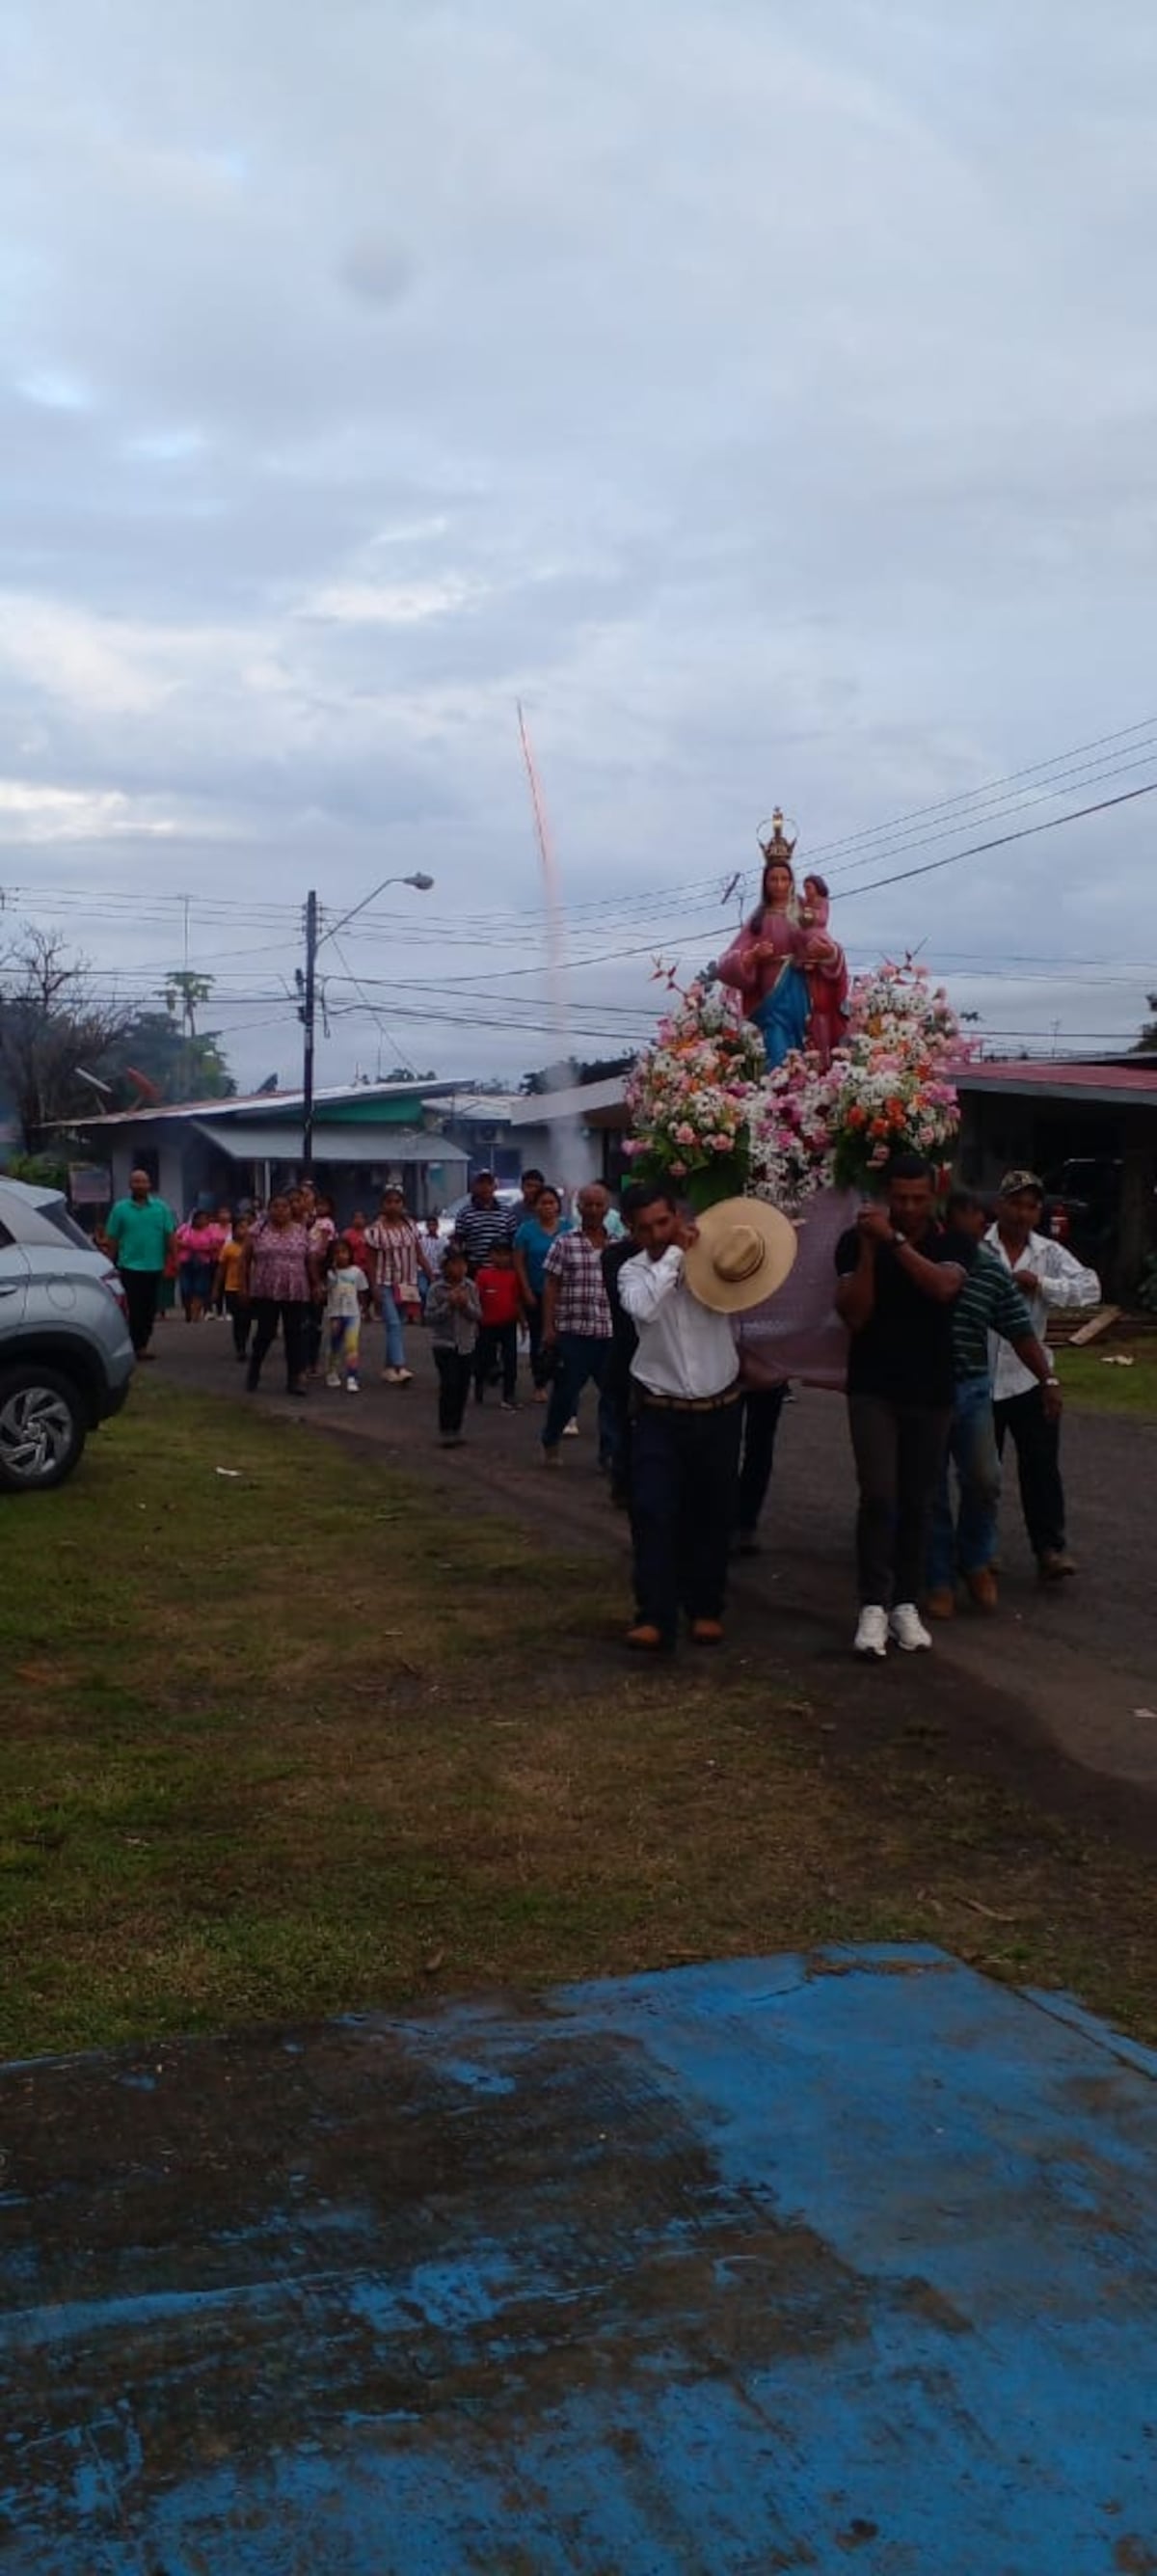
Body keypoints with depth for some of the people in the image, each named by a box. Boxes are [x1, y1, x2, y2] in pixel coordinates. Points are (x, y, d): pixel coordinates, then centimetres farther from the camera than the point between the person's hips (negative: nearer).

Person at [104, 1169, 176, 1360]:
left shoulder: (161, 1207, 3)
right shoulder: (120, 1208, 0)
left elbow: (171, 1236, 3)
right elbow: (112, 1239, 2)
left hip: (154, 1267, 2)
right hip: (130, 1266, -2)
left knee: (149, 1309, 9)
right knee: (135, 1308, -3)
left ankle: (142, 1344, 20)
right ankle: (139, 1346, 1)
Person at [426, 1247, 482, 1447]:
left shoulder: (470, 1287, 2)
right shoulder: (436, 1289, -8)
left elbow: (478, 1315, 1)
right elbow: (430, 1316, -11)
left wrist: (466, 1305, -17)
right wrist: (449, 1305, -21)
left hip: (467, 1344, 4)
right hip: (444, 1343, -4)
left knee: (463, 1388, 6)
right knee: (449, 1386, -10)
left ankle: (456, 1429, 18)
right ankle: (446, 1432, -3)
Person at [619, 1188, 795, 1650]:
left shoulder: (710, 1255, -1)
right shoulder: (633, 1271, -3)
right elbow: (643, 1307, -25)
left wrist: (748, 1271, -14)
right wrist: (675, 1253, -19)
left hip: (718, 1412, 1)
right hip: (660, 1416, -1)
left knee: (711, 1515, 9)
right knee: (653, 1513, -10)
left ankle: (705, 1609, 23)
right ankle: (654, 1616, -7)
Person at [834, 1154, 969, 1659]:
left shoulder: (954, 1244, -2)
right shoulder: (856, 1240, -5)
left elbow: (943, 1287, -23)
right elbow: (854, 1317, -12)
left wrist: (894, 1240, -28)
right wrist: (869, 1248, -20)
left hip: (931, 1392, 2)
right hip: (873, 1389, -2)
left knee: (916, 1502, 7)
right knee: (879, 1497, -13)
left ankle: (906, 1604, 17)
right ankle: (874, 1606, -8)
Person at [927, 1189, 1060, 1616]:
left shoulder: (993, 1273, 3)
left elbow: (1021, 1332, 4)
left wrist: (1048, 1378, -4)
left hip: (972, 1388, 2)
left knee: (984, 1478, -8)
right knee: (929, 1490, 3)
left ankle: (975, 1561, 19)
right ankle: (940, 1581, 16)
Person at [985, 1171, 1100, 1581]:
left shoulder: (1049, 1253, 4)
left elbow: (1090, 1288, -7)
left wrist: (1040, 1284, -18)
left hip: (1029, 1379, 1)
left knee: (1041, 1468, -1)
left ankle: (1051, 1548, 4)